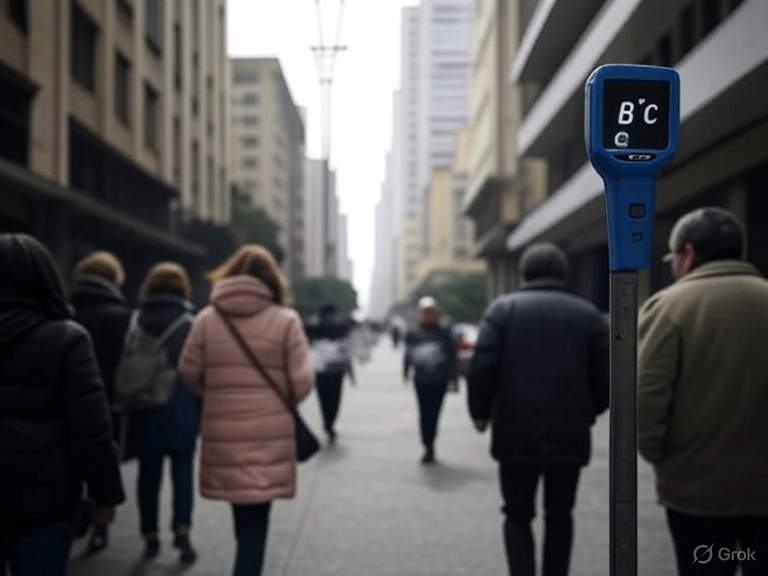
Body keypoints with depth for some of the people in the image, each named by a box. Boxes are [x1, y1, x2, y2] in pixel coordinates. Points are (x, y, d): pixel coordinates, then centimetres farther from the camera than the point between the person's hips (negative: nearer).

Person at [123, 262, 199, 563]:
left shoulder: (135, 321, 3)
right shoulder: (190, 323, -5)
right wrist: (202, 408, 1)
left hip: (144, 408, 2)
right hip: (181, 408, -2)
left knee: (149, 471, 10)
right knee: (182, 469, 6)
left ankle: (151, 535, 14)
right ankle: (182, 529, -6)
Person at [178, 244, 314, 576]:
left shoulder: (206, 319, 1)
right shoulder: (285, 320, -5)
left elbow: (189, 374, 4)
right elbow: (302, 383, -6)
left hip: (222, 433, 3)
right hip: (269, 434, -3)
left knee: (244, 523, 17)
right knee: (254, 526, 1)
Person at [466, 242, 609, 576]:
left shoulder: (503, 308, 0)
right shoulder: (589, 314, 5)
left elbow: (482, 366, -9)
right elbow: (605, 377, 1)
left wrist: (480, 412, 4)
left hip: (516, 433, -1)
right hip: (569, 434, 2)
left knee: (518, 516, 11)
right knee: (559, 516, 16)